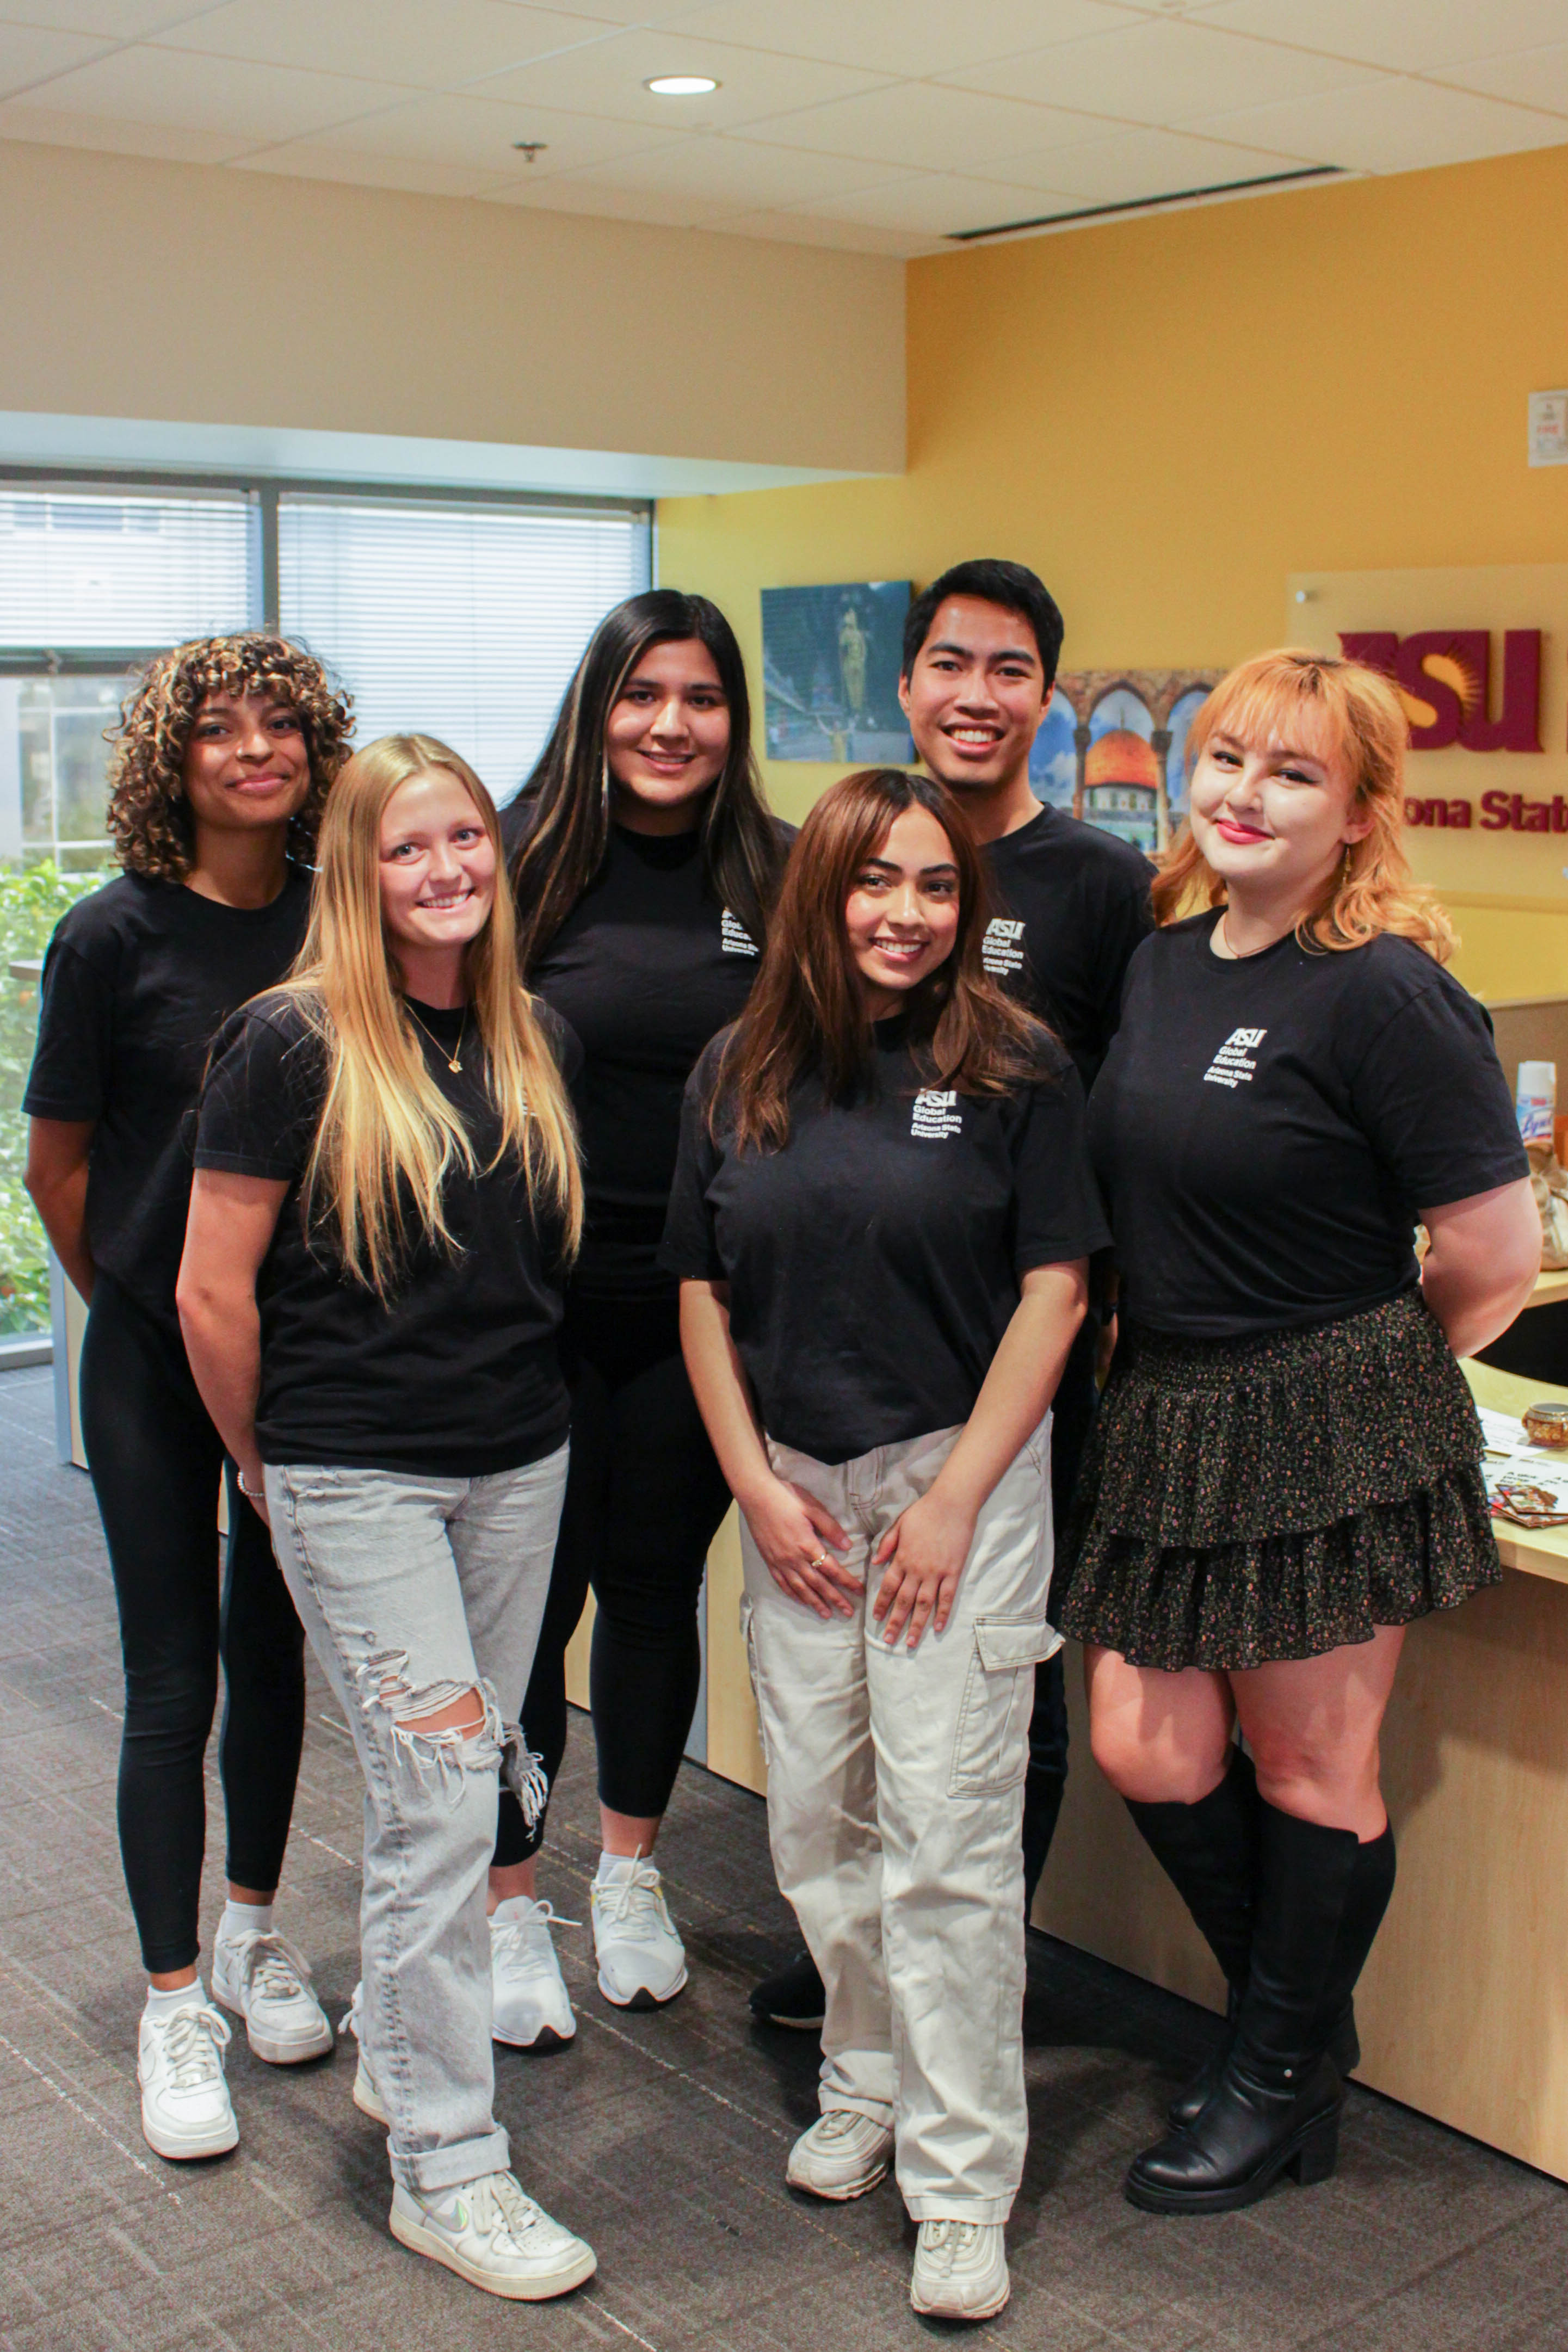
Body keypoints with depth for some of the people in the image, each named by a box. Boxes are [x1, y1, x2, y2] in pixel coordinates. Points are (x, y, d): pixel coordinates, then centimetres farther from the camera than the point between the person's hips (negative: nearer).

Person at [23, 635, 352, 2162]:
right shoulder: (114, 936, -11)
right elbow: (56, 1164, -2)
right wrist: (139, 1300, 6)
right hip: (156, 1354, -3)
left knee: (272, 1646, 15)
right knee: (173, 1675, 3)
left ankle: (253, 1928, 36)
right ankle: (173, 2005, 17)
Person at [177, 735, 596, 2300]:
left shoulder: (532, 1043, 5)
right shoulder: (292, 1045, -11)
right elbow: (211, 1292, -8)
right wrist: (266, 1465, 1)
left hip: (520, 1465, 6)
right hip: (354, 1481, -5)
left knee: (463, 1784, 15)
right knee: (441, 1800, -5)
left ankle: (396, 2053, 37)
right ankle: (444, 2167, 10)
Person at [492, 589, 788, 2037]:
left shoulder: (775, 876, 1)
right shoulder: (530, 863, -5)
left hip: (702, 1302, 2)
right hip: (542, 1287, -2)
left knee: (658, 1581, 15)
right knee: (531, 1594, 4)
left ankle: (631, 1875, 35)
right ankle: (511, 1905, 23)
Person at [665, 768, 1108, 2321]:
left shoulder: (1015, 1071, -6)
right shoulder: (737, 1076, 5)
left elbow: (1053, 1290, -6)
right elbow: (703, 1292, 8)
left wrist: (954, 1499, -10)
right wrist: (756, 1485, -1)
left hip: (961, 1476, -4)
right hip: (792, 1488, 4)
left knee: (946, 1833, -3)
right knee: (815, 1816, 12)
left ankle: (962, 2185, 10)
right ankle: (867, 2084, 34)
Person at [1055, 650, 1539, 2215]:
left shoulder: (1382, 996, -17)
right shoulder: (1161, 954, 6)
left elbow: (1496, 1258, -14)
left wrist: (1366, 1373, 2)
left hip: (1328, 1436, -7)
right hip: (1164, 1420, 7)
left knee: (1310, 1771, 9)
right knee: (1149, 1755, 10)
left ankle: (1283, 2084, 32)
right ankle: (1295, 2019, 36)